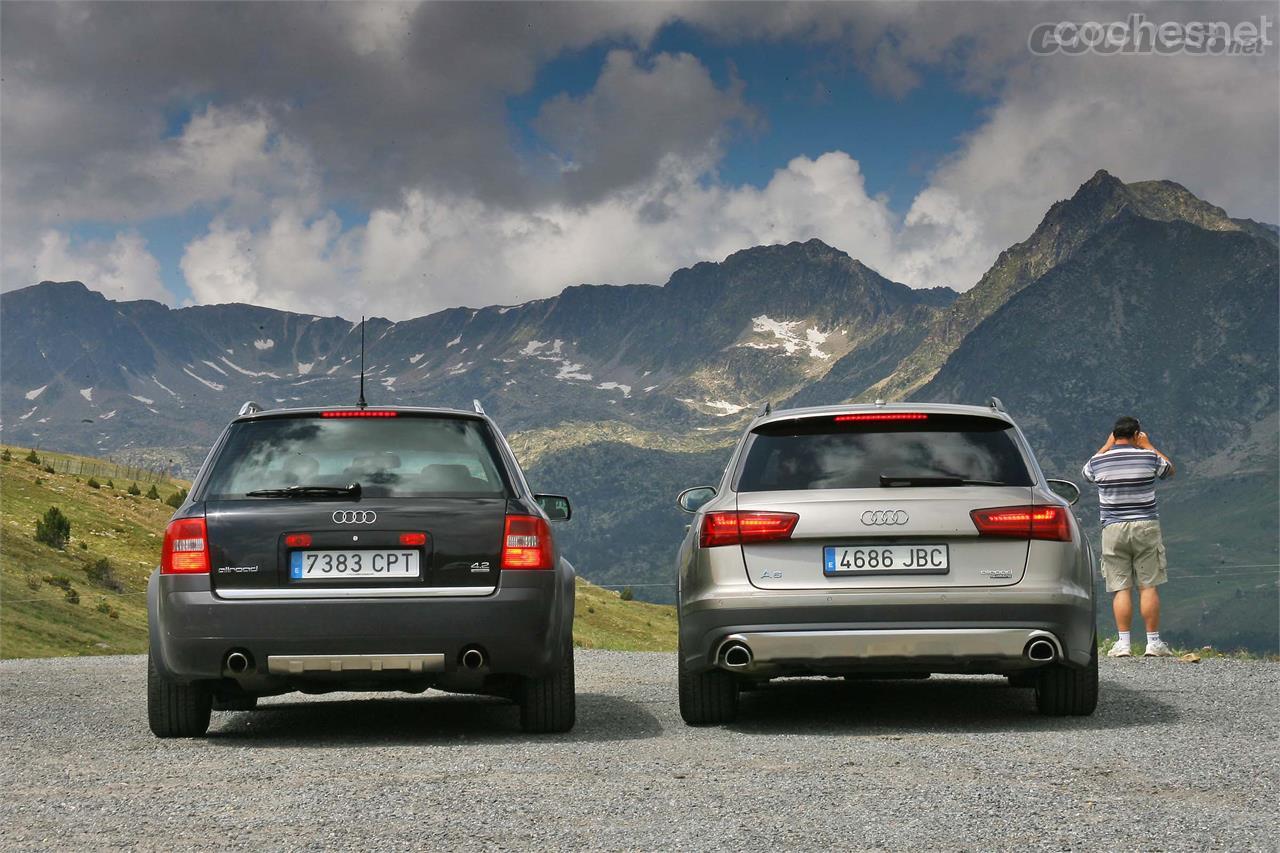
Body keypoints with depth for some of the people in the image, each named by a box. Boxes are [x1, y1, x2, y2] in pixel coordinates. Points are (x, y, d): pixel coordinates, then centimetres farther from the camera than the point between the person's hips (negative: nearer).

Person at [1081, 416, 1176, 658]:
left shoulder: (1099, 461, 0)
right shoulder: (1149, 457, -2)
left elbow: (1086, 472, 25)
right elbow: (1170, 468, 19)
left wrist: (1107, 446, 25)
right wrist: (1148, 446, 25)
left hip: (1113, 529, 1)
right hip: (1145, 527, -1)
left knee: (1121, 588, 1)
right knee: (1148, 586, 2)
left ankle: (1123, 642, -4)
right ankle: (1153, 642, 2)